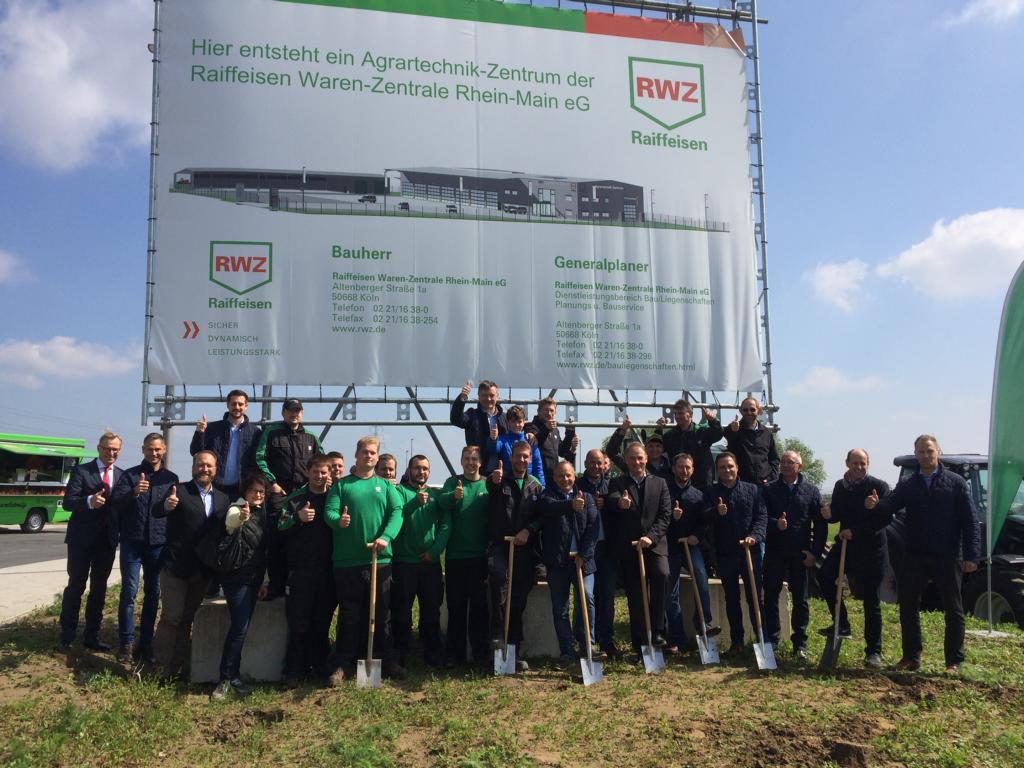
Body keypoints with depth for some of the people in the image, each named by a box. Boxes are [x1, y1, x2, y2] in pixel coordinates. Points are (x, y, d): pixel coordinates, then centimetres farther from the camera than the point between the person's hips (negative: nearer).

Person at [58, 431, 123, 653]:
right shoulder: (81, 471, -2)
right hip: (82, 539, -3)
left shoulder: (123, 475, 8)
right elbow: (68, 502, -13)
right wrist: (89, 501, -29)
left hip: (107, 540, 4)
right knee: (75, 586, 2)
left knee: (99, 588, 10)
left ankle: (92, 636, 20)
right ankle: (66, 637, 12)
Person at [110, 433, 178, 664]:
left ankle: (146, 643, 14)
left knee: (153, 593, 5)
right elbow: (115, 501, -9)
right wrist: (134, 492, -27)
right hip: (133, 542, -2)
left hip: (158, 543, 2)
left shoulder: (171, 478, 11)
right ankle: (127, 643, 5)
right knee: (129, 592, -4)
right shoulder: (130, 475, 5)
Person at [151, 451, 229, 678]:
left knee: (187, 619, 14)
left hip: (203, 571, 5)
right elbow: (156, 513, -20)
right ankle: (160, 666, 9)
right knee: (172, 617, -5)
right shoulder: (179, 491, -6)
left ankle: (176, 667, 24)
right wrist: (166, 506, -42)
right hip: (176, 566, -5)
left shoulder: (223, 499, 9)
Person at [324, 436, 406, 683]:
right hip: (347, 561, -1)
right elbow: (329, 511, -5)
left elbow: (397, 512, -3)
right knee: (349, 615, 5)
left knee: (382, 614, 8)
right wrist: (338, 520, -29)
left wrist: (386, 537, -20)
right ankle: (345, 665, 16)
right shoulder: (341, 485, 7)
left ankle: (388, 662, 19)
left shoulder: (386, 486, 10)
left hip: (380, 559, 1)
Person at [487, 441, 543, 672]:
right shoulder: (500, 480, 3)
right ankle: (497, 633, -23)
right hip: (500, 544, -3)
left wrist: (528, 530, -10)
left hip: (524, 547, 3)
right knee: (498, 575, -32)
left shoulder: (535, 485, 11)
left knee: (519, 601, 6)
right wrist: (494, 482, -43)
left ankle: (513, 649, 17)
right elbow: (490, 494, -20)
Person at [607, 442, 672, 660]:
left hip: (654, 544, 0)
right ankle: (640, 645, 15)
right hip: (627, 548, 0)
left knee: (662, 575, -27)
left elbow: (665, 515, 2)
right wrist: (619, 503, -42)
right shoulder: (617, 484, 6)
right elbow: (610, 500, -17)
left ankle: (657, 631, -16)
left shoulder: (659, 483, 10)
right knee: (635, 597, 4)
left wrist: (651, 537, -14)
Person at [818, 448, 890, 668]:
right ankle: (841, 624, 3)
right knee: (825, 575, -16)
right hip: (846, 543, 5)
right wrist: (829, 514, -11)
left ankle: (873, 652, 12)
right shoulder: (840, 486, 8)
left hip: (870, 549, -5)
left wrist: (855, 531, -18)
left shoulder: (878, 486, -10)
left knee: (871, 601, 2)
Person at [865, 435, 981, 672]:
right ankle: (911, 657, 19)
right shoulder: (907, 484, 7)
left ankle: (954, 662, 18)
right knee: (907, 605, 6)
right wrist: (875, 505, -32)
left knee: (953, 609, 6)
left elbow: (970, 521, -4)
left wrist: (972, 555, -12)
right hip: (915, 555, 3)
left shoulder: (956, 483, -1)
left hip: (947, 556, -2)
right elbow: (889, 505, -8)